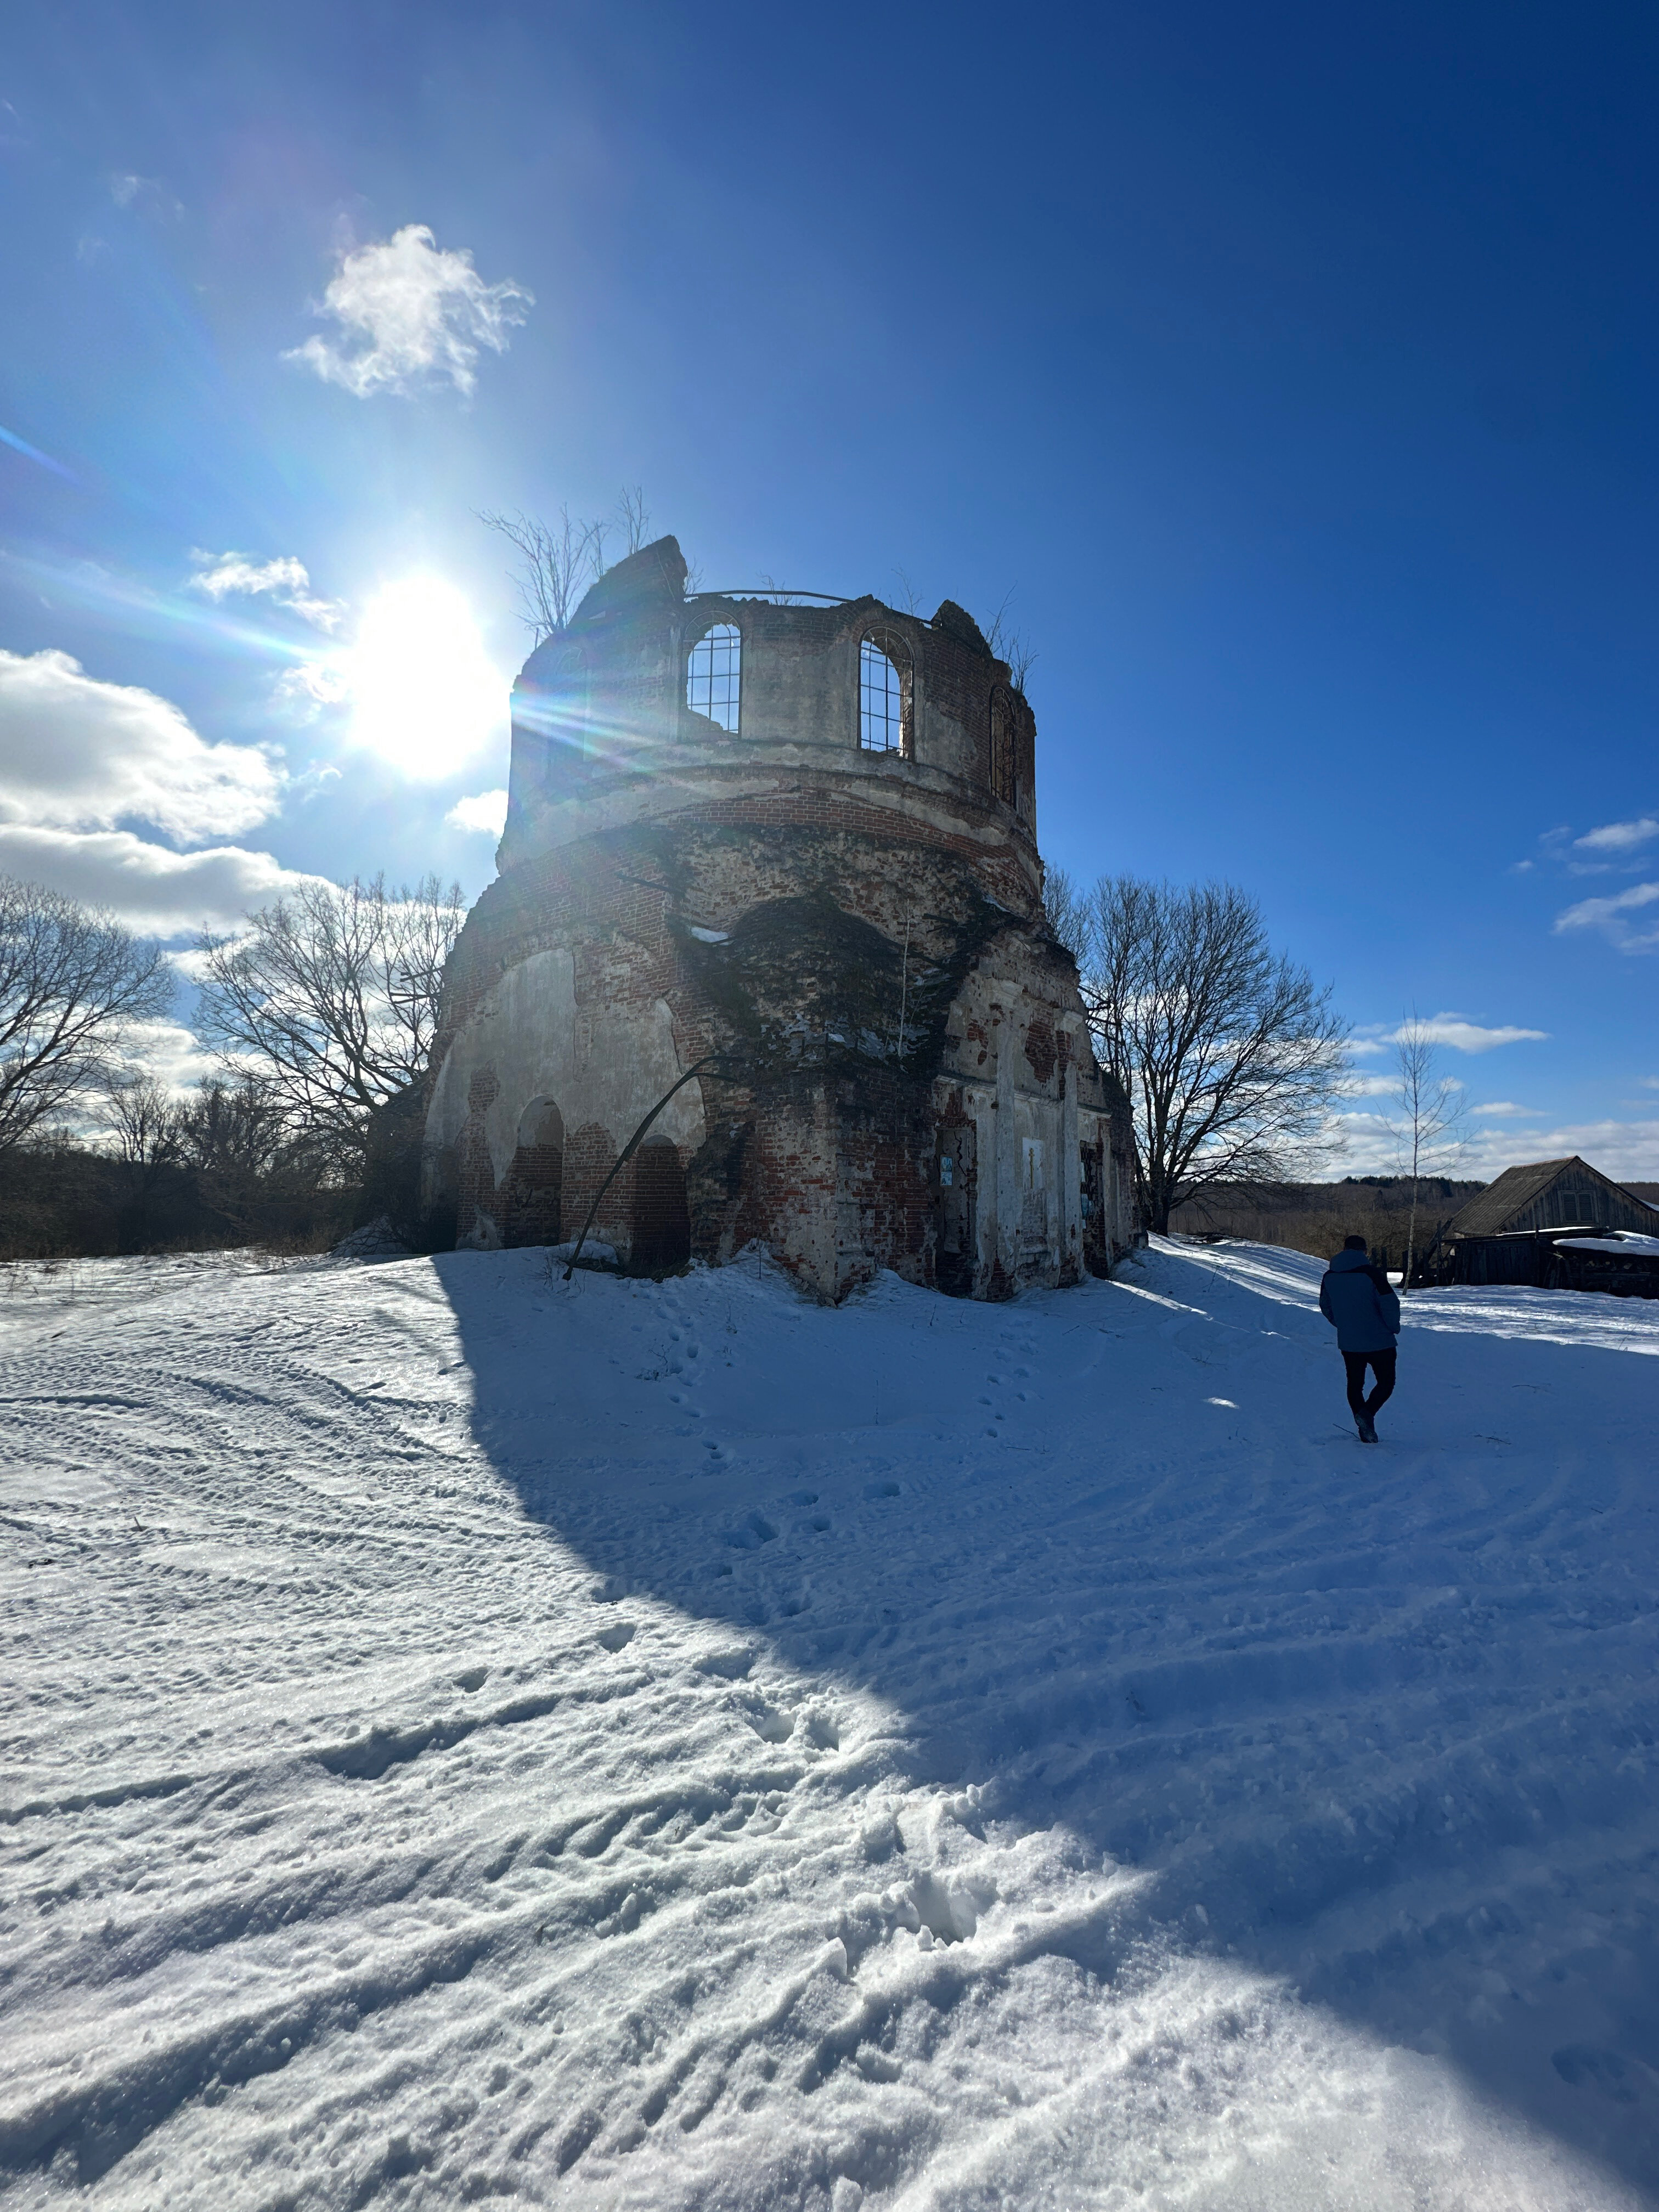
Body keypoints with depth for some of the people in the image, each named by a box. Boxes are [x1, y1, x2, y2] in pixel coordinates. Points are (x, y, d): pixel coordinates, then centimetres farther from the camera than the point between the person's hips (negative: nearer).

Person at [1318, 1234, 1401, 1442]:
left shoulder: (1329, 1277, 2)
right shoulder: (1371, 1273, -15)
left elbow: (1325, 1307, 13)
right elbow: (1390, 1304, -17)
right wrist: (1394, 1327, 1)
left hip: (1348, 1343, 4)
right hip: (1379, 1342, -4)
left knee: (1355, 1385, 15)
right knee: (1386, 1383, 10)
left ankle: (1365, 1432, 13)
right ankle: (1367, 1413, -15)